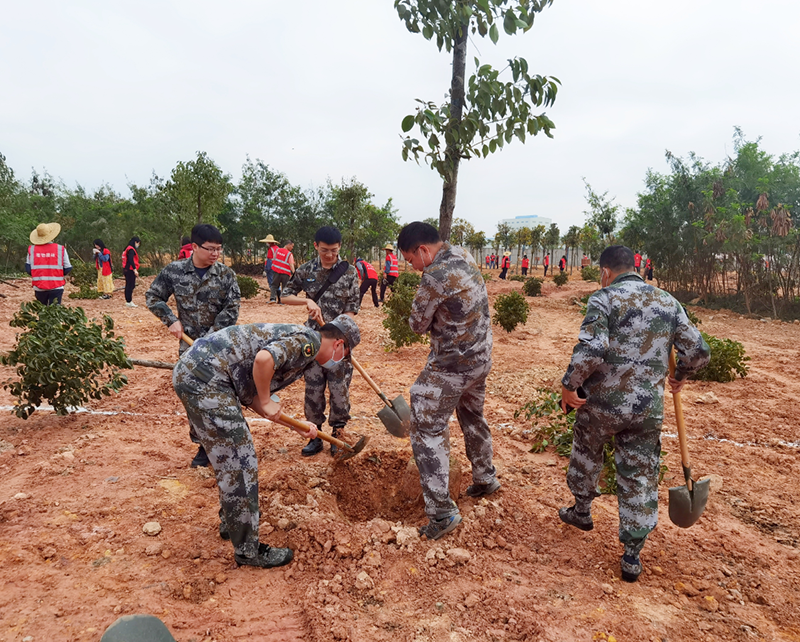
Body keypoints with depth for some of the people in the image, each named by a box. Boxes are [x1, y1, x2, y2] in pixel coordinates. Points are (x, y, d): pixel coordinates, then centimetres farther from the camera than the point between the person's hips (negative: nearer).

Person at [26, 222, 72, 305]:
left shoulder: (32, 249, -1)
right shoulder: (60, 249, -6)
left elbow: (28, 269, -1)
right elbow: (68, 269, -4)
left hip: (39, 288, 2)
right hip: (56, 287, -2)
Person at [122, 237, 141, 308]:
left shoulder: (127, 249, 18)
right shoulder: (131, 249, -13)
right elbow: (131, 260, -23)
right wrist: (135, 269, -26)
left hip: (127, 270, 10)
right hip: (130, 270, -10)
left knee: (128, 285, 15)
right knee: (130, 285, -7)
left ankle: (128, 301, 21)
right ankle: (129, 302, -6)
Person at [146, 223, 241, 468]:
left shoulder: (226, 274, -6)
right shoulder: (174, 271, -2)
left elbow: (231, 310, -11)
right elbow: (152, 297, 9)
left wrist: (209, 339, -14)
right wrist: (171, 320, -3)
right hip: (190, 347, 2)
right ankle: (204, 445, 23)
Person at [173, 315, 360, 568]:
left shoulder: (294, 343, 21)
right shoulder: (309, 341, -8)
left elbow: (250, 397, 17)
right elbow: (263, 359, -27)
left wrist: (296, 425, 17)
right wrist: (267, 401, -10)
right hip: (206, 378, -11)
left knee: (229, 458, 24)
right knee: (239, 463, -1)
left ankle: (231, 523, 42)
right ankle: (247, 549, 12)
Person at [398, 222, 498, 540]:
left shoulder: (435, 275, -23)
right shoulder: (464, 256, 5)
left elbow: (418, 324, -12)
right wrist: (443, 320, -1)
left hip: (451, 365, -9)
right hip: (481, 357, 9)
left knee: (427, 428, -1)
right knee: (472, 416, 27)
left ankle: (441, 511, 1)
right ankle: (485, 478, 45)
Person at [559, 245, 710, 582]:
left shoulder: (604, 298, -11)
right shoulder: (668, 302, 5)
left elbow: (590, 350, -26)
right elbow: (698, 351, 6)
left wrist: (569, 384, -13)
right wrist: (681, 376, 25)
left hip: (600, 403, -3)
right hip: (647, 410, 3)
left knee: (586, 455, 24)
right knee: (640, 479, 13)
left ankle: (582, 511, 45)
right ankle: (632, 556, 20)